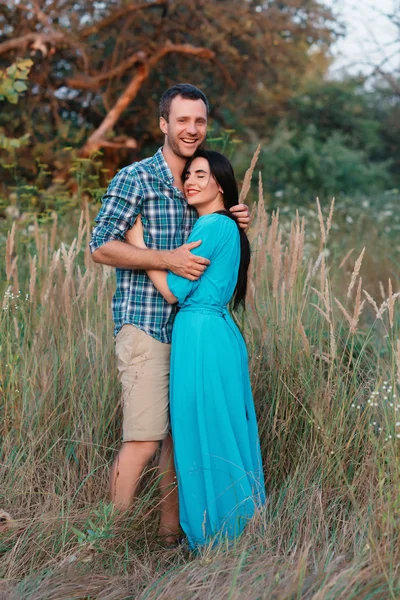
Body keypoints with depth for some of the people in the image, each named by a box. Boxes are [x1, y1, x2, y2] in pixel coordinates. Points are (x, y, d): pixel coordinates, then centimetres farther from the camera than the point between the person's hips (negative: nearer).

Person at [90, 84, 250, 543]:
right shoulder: (134, 178, -7)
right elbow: (101, 247, -12)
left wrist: (236, 226, 4)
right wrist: (169, 259, -20)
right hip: (145, 324, -7)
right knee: (143, 440, -11)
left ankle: (171, 528, 24)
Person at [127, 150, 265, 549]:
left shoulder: (212, 226, -14)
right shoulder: (228, 226, 16)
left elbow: (174, 291, -14)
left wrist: (137, 242, -10)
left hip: (201, 337, -10)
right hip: (220, 333, 10)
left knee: (206, 437, 0)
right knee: (226, 435, 15)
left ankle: (215, 534, 11)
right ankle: (240, 525, 26)